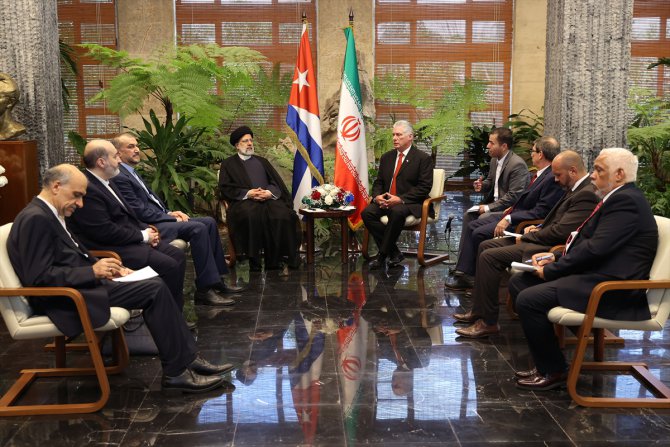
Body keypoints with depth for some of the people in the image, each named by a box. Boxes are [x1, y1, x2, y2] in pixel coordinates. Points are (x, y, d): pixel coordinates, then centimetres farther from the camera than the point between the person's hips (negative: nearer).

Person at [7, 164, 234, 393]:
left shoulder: (49, 215, 15)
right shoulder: (35, 219, -16)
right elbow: (39, 277, -23)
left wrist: (109, 268, 5)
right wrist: (93, 271, -22)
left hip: (81, 286, 10)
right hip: (66, 300, -10)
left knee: (155, 285, 2)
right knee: (155, 289, -14)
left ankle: (188, 359, 2)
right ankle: (177, 372, -6)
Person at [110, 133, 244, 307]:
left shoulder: (131, 173, 20)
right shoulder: (119, 177, -13)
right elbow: (139, 211, -18)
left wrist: (170, 212, 4)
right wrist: (170, 217, -13)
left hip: (160, 217, 11)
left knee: (209, 222, 2)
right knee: (198, 228, -26)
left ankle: (216, 278, 3)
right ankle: (205, 289, -22)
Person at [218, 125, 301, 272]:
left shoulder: (262, 161, 28)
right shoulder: (228, 164, 18)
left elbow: (276, 182, 16)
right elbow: (225, 188, 4)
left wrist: (270, 192, -8)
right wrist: (247, 193, -11)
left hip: (268, 198, 3)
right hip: (243, 200, -3)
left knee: (283, 215, -31)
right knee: (252, 216, -39)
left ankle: (274, 259, -26)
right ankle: (253, 259, -31)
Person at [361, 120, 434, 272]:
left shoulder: (423, 158, -1)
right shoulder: (386, 157, 17)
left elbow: (424, 187, -9)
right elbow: (378, 182, 18)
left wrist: (400, 199, -20)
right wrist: (377, 196, -7)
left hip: (410, 203, -5)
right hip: (385, 201, 6)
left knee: (397, 212, -38)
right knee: (367, 212, -23)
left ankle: (383, 255, -24)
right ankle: (394, 253, -17)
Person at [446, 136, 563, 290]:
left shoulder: (553, 178, -20)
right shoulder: (541, 174, 9)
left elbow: (540, 212, -25)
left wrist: (509, 219, -25)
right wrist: (513, 208, 10)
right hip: (513, 215, 10)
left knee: (479, 234, -17)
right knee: (471, 226, 4)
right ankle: (463, 273, 1)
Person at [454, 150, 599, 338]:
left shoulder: (586, 195, -19)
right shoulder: (575, 190, 13)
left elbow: (560, 232, -24)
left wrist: (526, 238, -12)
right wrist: (538, 228, 6)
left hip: (550, 248, -11)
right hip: (545, 240, 11)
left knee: (489, 257, -19)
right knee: (486, 246, 10)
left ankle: (489, 322, -9)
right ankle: (478, 309, 14)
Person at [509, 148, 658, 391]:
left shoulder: (626, 201, -15)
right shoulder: (619, 198, 18)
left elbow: (596, 248, -23)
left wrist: (551, 269, -14)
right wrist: (555, 257, 5)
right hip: (596, 273, 11)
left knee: (529, 299, -23)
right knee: (518, 282, 7)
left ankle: (554, 371, -3)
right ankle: (546, 361, 11)